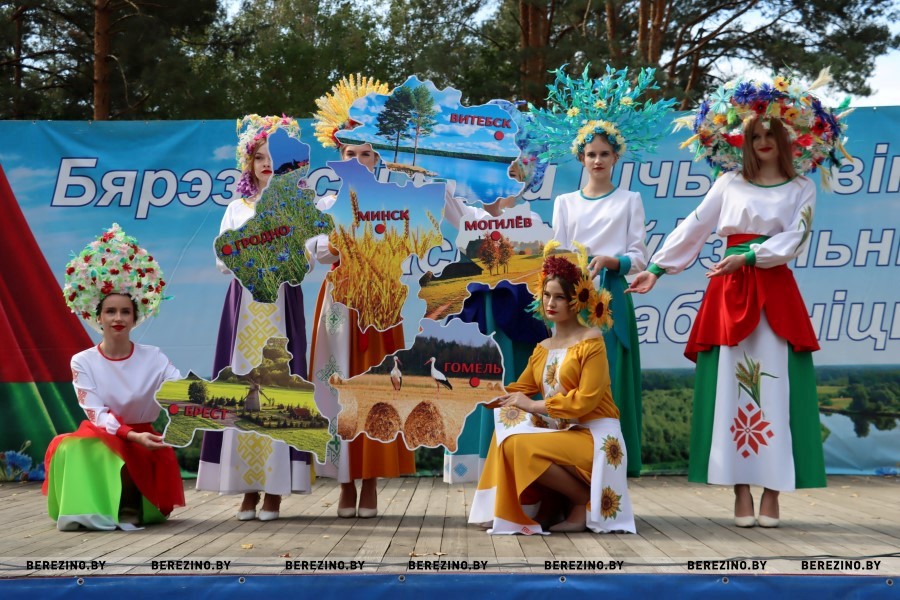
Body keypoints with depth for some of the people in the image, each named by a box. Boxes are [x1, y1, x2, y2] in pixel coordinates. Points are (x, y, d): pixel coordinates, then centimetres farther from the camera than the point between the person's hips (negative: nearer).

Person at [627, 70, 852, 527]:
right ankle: (741, 494, 1)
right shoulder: (730, 183, 12)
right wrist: (656, 270, 6)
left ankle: (772, 493, -1)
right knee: (731, 387, -3)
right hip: (728, 293, 1)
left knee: (774, 387, -4)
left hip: (775, 292, -1)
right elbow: (692, 229, 10)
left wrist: (747, 257, -16)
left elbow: (793, 240, -4)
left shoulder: (801, 188, 9)